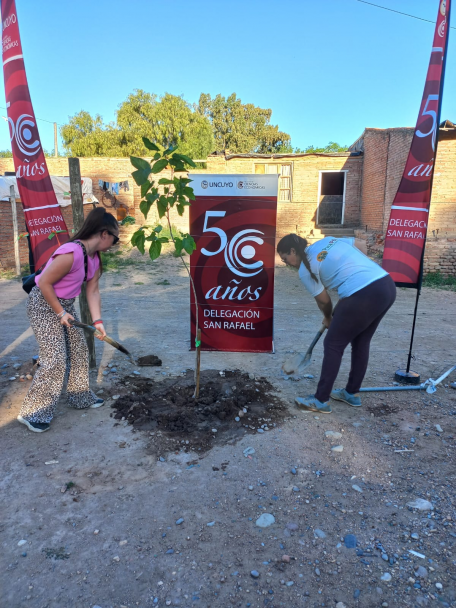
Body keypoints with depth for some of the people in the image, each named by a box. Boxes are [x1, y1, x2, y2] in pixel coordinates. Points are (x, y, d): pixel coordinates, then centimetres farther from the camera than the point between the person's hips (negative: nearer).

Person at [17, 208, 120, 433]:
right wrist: (60, 313, -17)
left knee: (79, 351, 13)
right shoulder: (71, 253, -30)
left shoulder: (94, 257, 0)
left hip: (65, 305, 9)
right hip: (43, 305, -9)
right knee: (55, 360, -9)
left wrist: (97, 321, -8)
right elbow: (44, 283, -25)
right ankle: (32, 413, 6)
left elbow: (93, 290, 0)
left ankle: (80, 397, 30)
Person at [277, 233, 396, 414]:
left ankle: (321, 401, 16)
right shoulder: (328, 240, 18)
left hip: (363, 296, -8)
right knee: (361, 342, 22)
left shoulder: (305, 269, -1)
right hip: (387, 286, 9)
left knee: (333, 345, 7)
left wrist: (328, 318, 30)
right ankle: (351, 393, 36)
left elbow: (323, 301, 8)